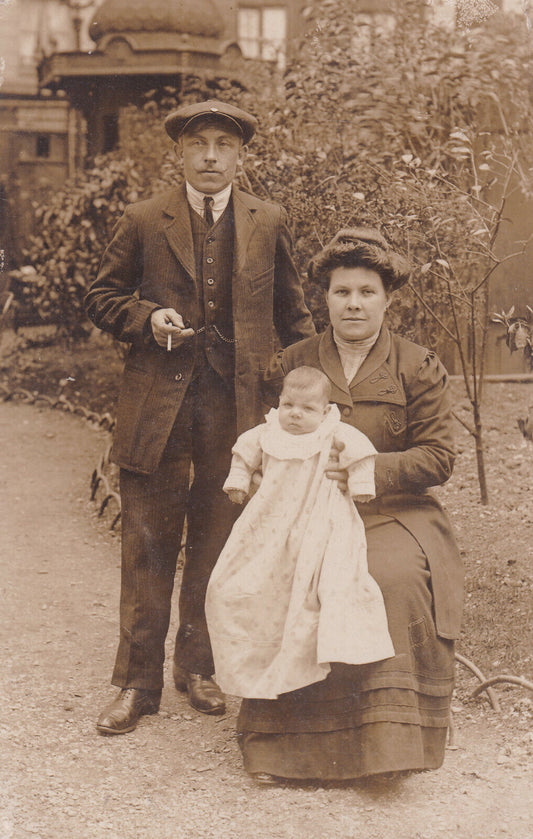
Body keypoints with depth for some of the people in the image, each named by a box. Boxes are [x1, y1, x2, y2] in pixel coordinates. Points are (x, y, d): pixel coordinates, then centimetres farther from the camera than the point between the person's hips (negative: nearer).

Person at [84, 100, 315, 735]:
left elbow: (290, 310, 16)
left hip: (237, 405, 2)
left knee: (215, 546, 9)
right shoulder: (143, 222, 4)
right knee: (147, 547, 2)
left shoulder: (269, 223, 9)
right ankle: (137, 683, 13)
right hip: (157, 403, -1)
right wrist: (148, 317, -9)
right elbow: (101, 297, 10)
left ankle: (197, 668, 26)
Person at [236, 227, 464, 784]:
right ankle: (284, 745, -17)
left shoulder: (418, 368, 7)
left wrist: (368, 469, -12)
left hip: (391, 515, -1)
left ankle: (385, 740, -18)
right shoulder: (293, 363, 12)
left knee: (397, 580, -32)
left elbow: (437, 458, 2)